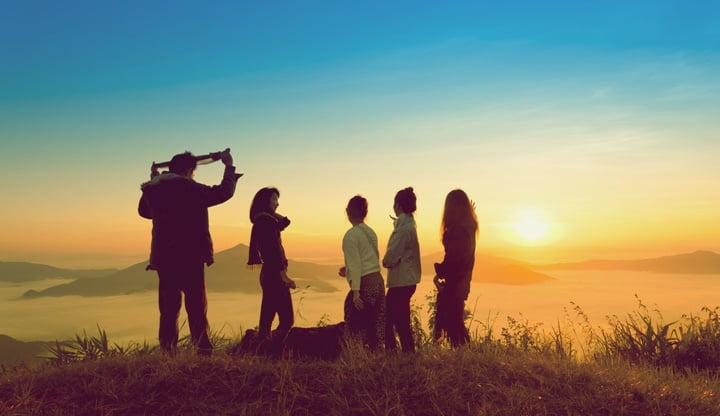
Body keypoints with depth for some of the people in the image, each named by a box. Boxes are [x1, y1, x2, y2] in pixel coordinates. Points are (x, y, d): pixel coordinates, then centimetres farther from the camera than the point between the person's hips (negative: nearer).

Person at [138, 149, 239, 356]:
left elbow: (144, 211, 28)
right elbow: (224, 192, -7)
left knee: (168, 308, 11)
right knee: (196, 307, -1)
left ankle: (167, 352, 11)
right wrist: (229, 166, 6)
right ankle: (203, 351, -4)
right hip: (190, 257, -6)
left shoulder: (152, 190, 8)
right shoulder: (189, 188, -11)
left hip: (162, 258, 6)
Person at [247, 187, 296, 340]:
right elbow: (273, 249, -21)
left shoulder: (262, 220, 15)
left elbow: (285, 222, 24)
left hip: (269, 273, 10)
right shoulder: (266, 220, -14)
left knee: (268, 314, 14)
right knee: (286, 319, -8)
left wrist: (273, 213, 10)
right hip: (274, 274, -10)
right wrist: (283, 274, -23)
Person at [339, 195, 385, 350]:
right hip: (378, 281, 8)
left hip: (365, 284, -8)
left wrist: (356, 293, -17)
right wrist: (348, 270, 25)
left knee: (357, 326, 2)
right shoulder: (370, 232, 11)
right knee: (375, 325, 13)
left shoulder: (351, 235, -11)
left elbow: (355, 265, -16)